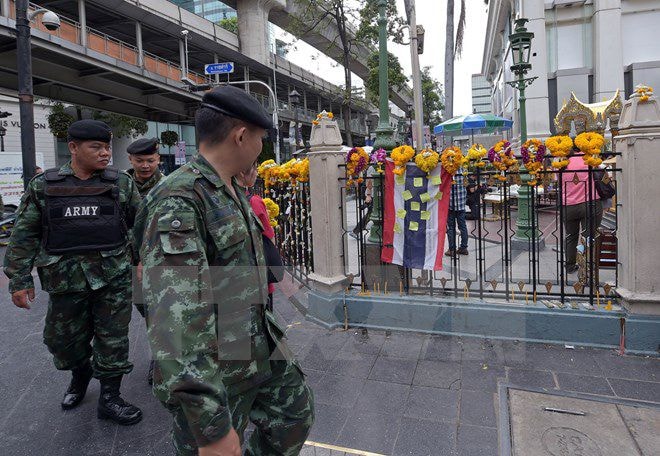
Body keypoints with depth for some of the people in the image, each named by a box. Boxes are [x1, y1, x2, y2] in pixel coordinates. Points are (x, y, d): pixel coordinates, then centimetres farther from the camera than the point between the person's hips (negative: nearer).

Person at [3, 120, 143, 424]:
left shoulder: (121, 183, 1)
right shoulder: (43, 186, 2)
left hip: (114, 277, -1)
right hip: (66, 281, 1)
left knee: (113, 339, 5)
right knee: (64, 339, 15)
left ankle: (109, 399, 21)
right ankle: (80, 374, 45)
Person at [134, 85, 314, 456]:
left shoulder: (233, 190, 5)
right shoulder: (177, 202, -25)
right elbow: (174, 316, -32)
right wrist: (210, 426, -32)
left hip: (260, 343, 9)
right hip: (213, 369, -9)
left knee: (296, 410, 23)